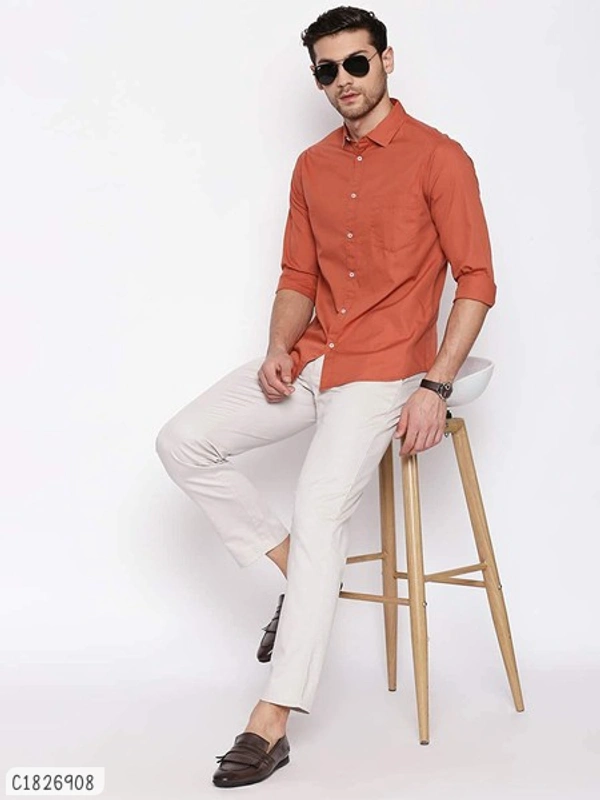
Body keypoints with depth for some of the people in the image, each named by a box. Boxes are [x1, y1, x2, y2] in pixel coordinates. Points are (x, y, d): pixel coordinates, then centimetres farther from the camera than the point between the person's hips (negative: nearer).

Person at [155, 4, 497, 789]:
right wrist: (279, 349, -5)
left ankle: (271, 724, -17)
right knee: (183, 443, -7)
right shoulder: (312, 167, 12)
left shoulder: (438, 158, -6)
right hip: (309, 359, 7)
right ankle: (298, 572, 7)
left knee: (319, 513, -22)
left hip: (384, 370, -7)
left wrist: (435, 385, -17)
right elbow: (297, 278, 15)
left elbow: (477, 281, -8)